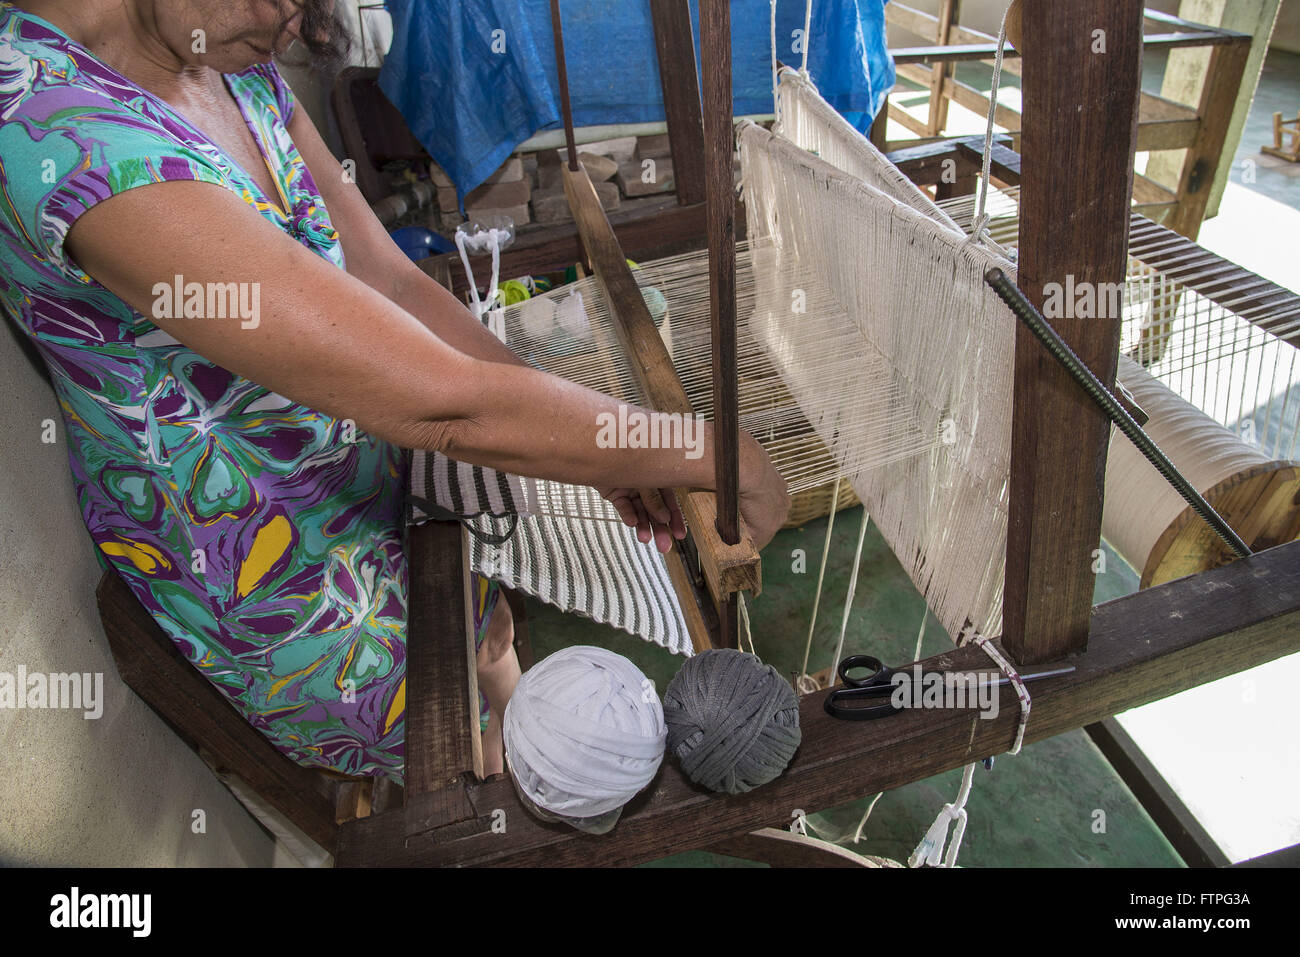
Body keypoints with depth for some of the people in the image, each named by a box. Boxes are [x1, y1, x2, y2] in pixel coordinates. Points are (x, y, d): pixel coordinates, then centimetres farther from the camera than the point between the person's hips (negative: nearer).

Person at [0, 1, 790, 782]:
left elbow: (395, 284, -7)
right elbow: (453, 407, -39)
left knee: (494, 645, 29)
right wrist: (723, 457, -27)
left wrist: (608, 449, -12)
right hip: (275, 600, -8)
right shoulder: (69, 137, -35)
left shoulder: (234, 69, -5)